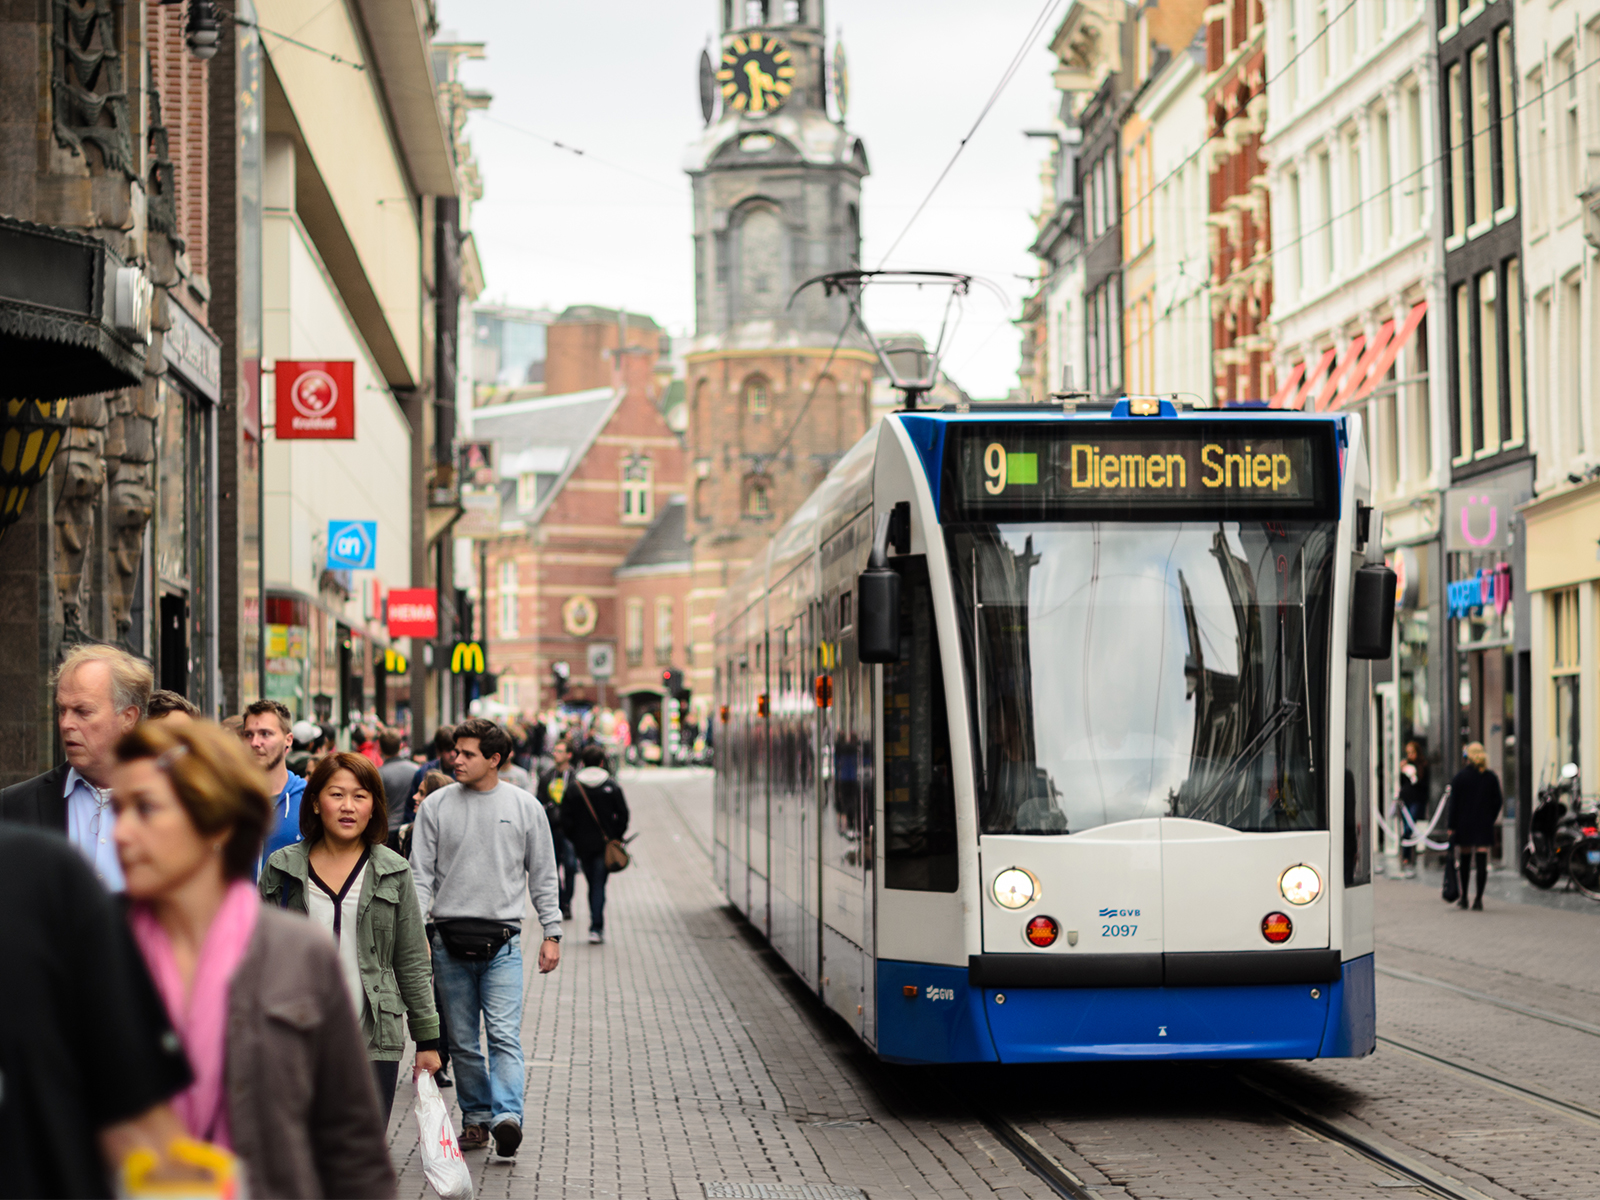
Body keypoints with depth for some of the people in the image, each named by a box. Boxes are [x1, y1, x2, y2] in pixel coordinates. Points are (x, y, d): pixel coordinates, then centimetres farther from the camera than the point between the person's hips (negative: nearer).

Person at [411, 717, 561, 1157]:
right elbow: (420, 873, 5)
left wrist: (552, 933, 6)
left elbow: (543, 876, 10)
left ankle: (507, 1116, -22)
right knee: (462, 1040, 7)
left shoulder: (525, 807, 4)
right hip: (450, 939, 2)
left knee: (504, 1035, -14)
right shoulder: (436, 806, 4)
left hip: (503, 941, -1)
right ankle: (475, 1117, 17)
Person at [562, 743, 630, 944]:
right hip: (605, 844, -1)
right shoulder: (611, 786, -3)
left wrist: (574, 839, 10)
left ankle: (596, 926, 21)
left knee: (592, 885, 14)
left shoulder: (573, 787, -2)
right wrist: (616, 836, 9)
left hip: (583, 845, 1)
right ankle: (597, 928, -12)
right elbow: (623, 814, -2)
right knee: (599, 885, -1)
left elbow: (566, 819, -2)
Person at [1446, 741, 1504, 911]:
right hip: (1484, 825, 1)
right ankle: (1479, 899, -6)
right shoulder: (1491, 777, 1)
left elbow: (1454, 803, -6)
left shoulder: (1460, 776, -6)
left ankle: (1463, 898, 15)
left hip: (1464, 824, -1)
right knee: (1482, 861, 0)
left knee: (1464, 861, 10)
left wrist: (1451, 825, -3)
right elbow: (1498, 801, 4)